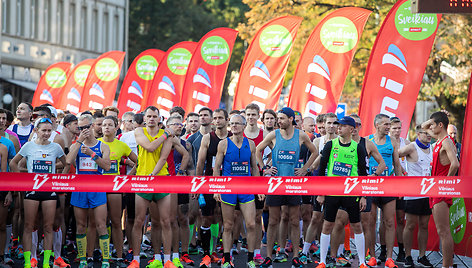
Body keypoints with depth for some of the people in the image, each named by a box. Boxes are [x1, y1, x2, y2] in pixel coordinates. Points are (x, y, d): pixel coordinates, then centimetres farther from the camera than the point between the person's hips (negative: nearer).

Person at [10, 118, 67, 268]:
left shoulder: (56, 147, 6)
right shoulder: (28, 146, 3)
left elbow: (68, 165, 16)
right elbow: (13, 163, 11)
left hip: (50, 189, 1)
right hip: (32, 188, -1)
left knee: (48, 227, 0)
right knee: (29, 226, -3)